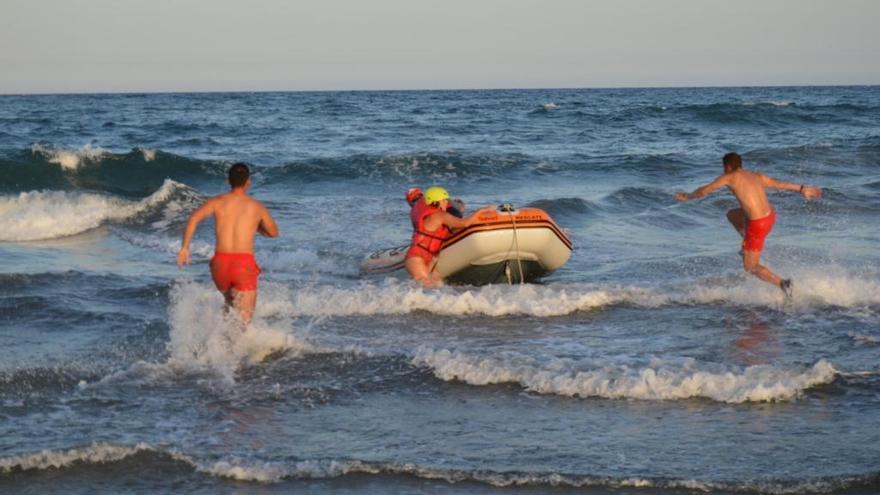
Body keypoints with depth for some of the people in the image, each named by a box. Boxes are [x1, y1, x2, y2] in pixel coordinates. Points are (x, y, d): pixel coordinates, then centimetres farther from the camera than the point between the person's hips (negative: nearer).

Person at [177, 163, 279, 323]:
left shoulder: (217, 202, 10)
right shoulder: (257, 207, 11)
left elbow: (194, 218, -7)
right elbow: (273, 232, 26)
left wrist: (185, 247, -7)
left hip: (220, 263, 2)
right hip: (244, 264, -2)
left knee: (230, 303, 33)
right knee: (243, 318, -7)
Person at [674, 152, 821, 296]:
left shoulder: (729, 177, -5)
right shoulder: (757, 176, 11)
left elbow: (704, 191, 1)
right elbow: (780, 184, 18)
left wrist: (687, 196, 18)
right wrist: (802, 189, 30)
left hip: (757, 225, -7)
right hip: (770, 216, 7)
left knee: (750, 267, 8)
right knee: (731, 215, 29)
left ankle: (782, 283, -11)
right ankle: (749, 248, 27)